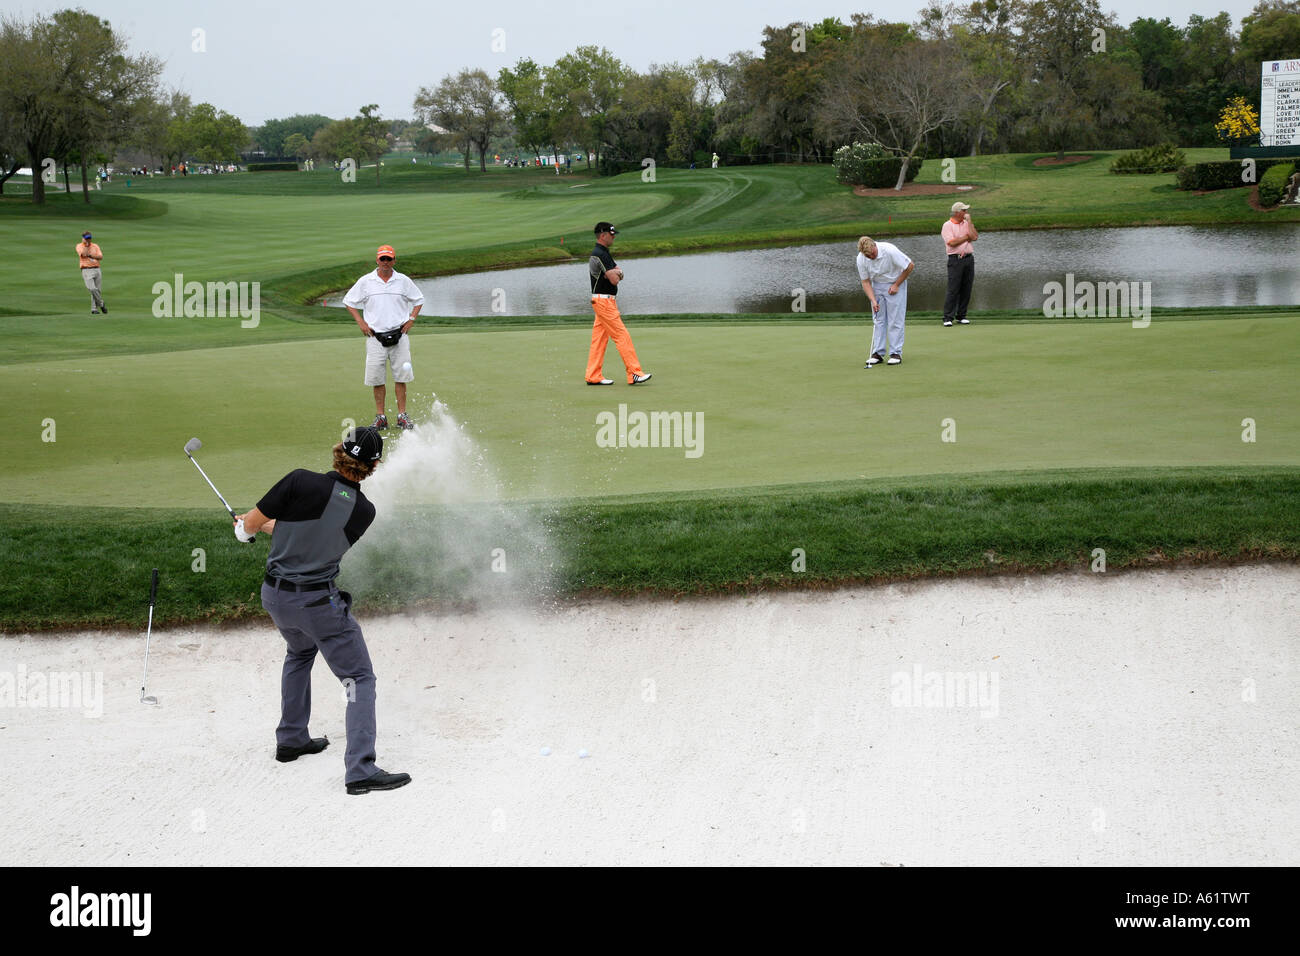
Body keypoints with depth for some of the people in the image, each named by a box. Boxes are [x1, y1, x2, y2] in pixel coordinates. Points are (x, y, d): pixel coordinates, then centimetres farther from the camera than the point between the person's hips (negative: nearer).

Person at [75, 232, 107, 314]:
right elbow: (83, 253, -16)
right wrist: (86, 244, -7)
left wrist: (90, 255, -9)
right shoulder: (79, 246, 5)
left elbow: (101, 257, 0)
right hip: (86, 270, -4)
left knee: (98, 290, 1)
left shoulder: (95, 246, 13)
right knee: (92, 289, -19)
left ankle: (94, 309, 10)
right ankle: (101, 304, -3)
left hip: (96, 269, 4)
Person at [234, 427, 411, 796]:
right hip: (318, 602, -4)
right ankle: (360, 770, -11)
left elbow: (249, 524, -6)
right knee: (361, 679, 2)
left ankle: (291, 739, 38)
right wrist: (273, 526, 20)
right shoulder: (364, 511, -8)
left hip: (274, 596, 4)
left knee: (300, 651, 32)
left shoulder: (301, 482, -15)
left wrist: (248, 527, 19)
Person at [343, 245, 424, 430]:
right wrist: (361, 322, 3)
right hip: (376, 337, 0)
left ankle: (402, 415, 6)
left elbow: (419, 299, 19)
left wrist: (411, 319, 6)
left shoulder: (403, 281, 5)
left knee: (401, 376, -1)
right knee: (377, 379, -2)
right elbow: (349, 301, 12)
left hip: (399, 336, 0)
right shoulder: (365, 281, 3)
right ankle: (380, 416, 5)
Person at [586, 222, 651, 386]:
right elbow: (614, 280, -21)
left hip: (603, 302, 10)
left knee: (599, 339, 9)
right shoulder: (599, 254, -17)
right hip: (604, 301, -10)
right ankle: (634, 373, -10)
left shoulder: (604, 253, 17)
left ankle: (593, 376, 9)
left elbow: (619, 275, 11)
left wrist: (616, 272, -11)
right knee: (622, 336, -10)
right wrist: (614, 273, 0)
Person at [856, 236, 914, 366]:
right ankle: (877, 353, 5)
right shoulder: (861, 259, -18)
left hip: (895, 284, -4)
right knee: (878, 320, 2)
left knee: (895, 320, -7)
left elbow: (910, 266, -18)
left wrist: (896, 285, -13)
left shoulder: (890, 251, -30)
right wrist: (873, 300, -19)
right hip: (877, 285, 4)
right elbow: (865, 281, -7)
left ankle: (896, 353, -4)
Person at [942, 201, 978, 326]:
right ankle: (948, 318, -6)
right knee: (953, 290, -8)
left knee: (966, 289, 5)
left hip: (969, 259, 6)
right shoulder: (947, 225, -2)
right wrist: (966, 237, -4)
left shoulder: (966, 223, 15)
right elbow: (952, 242, -14)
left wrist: (969, 221, -1)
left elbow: (975, 237, -1)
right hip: (955, 260, -6)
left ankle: (961, 316, 12)